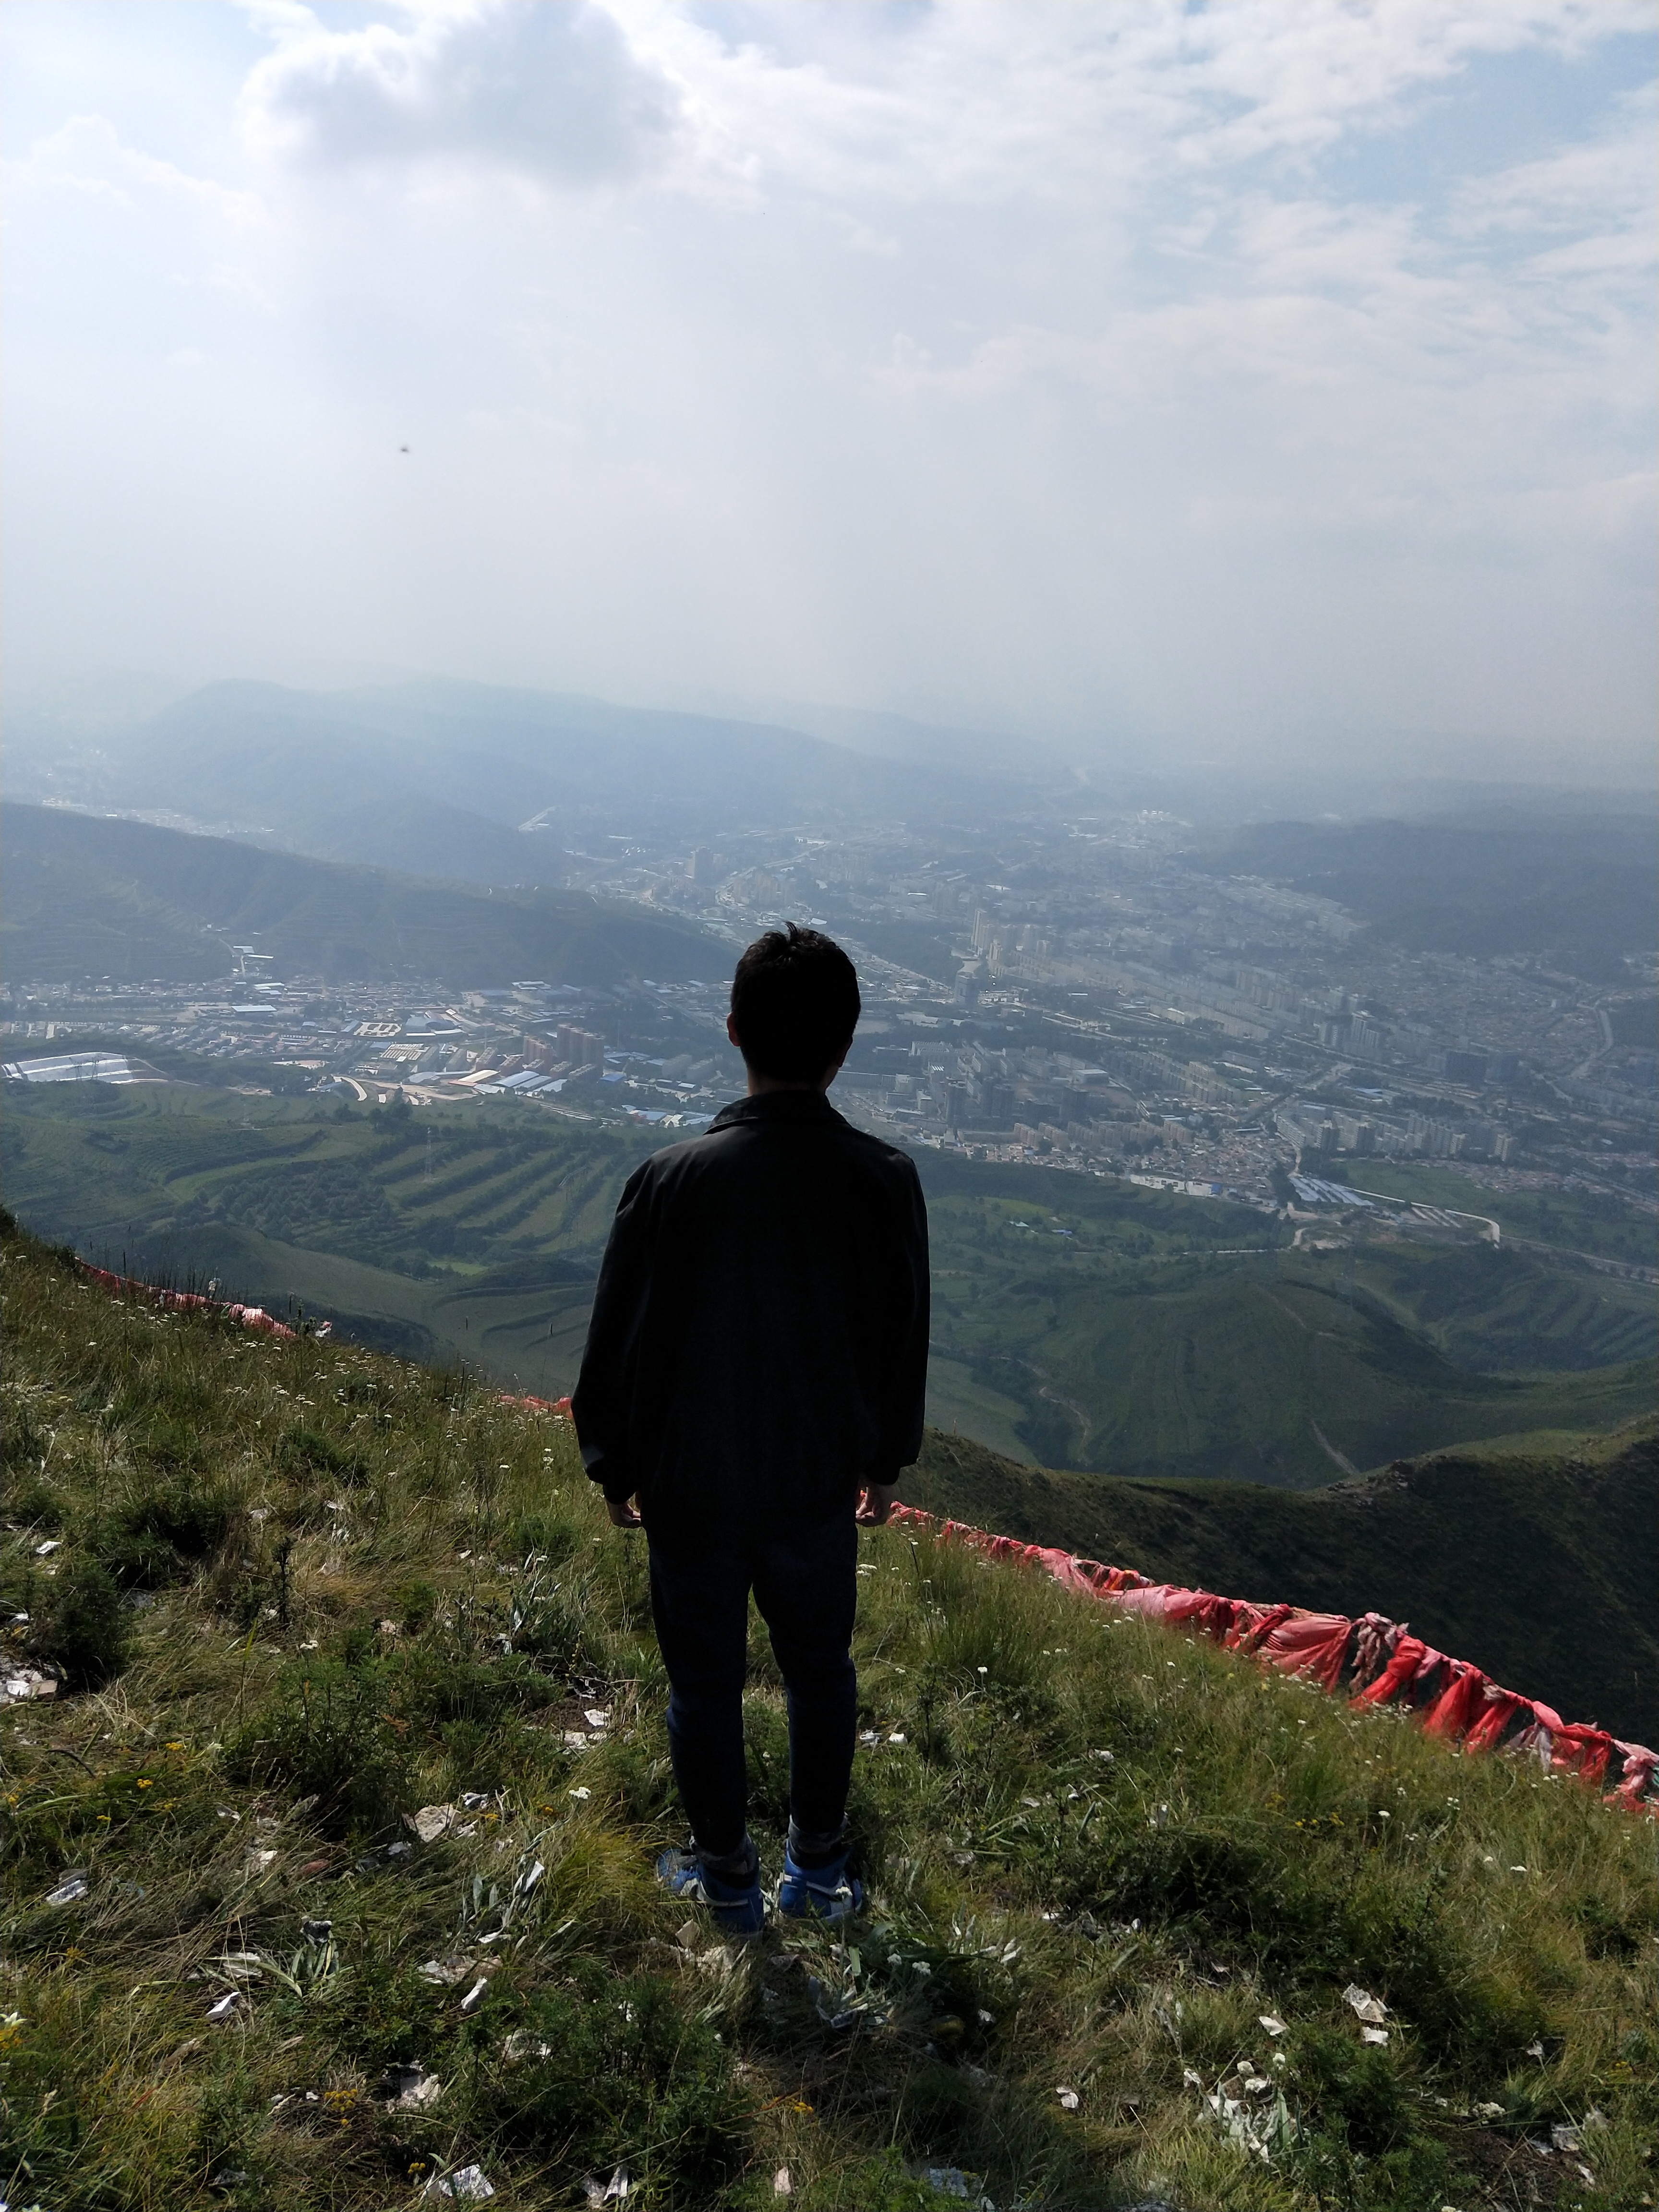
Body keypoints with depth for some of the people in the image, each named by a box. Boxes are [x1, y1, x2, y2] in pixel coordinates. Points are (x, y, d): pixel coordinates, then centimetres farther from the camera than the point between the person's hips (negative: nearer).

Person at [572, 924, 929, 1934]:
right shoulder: (886, 1180, -16)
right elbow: (904, 1340, -3)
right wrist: (889, 1459, 14)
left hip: (692, 1489, -2)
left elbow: (620, 1339, -12)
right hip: (821, 1486, 2)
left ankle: (729, 1879, 38)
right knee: (821, 1670, 23)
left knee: (706, 1686, 19)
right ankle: (820, 1868, 40)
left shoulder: (673, 1180, -23)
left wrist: (614, 1466, 6)